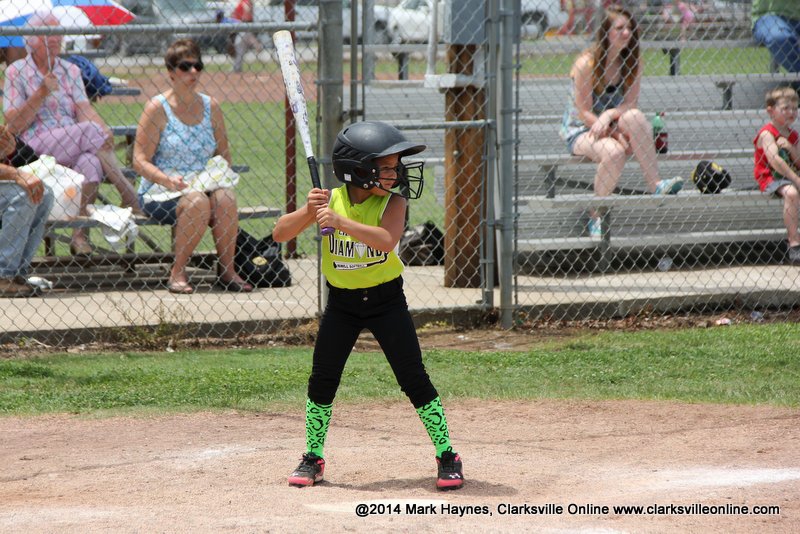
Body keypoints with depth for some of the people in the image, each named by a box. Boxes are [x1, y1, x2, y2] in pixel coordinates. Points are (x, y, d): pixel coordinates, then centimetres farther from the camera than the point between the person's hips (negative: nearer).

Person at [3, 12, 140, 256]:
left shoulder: (70, 71, 18)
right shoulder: (16, 73, 6)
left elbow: (84, 110, 2)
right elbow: (13, 126, -3)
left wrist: (105, 135, -19)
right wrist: (42, 93, -12)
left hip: (74, 149, 3)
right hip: (35, 149, -3)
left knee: (92, 161, -34)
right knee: (91, 131, -29)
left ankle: (79, 235, -31)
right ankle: (130, 197, -25)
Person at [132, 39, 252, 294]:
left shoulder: (210, 107, 11)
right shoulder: (158, 108, -3)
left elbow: (223, 155, 18)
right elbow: (140, 161, -6)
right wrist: (167, 179, -24)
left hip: (203, 186, 4)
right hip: (159, 193, -4)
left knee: (225, 197, -29)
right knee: (197, 201, -35)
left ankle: (227, 271, -17)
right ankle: (177, 272, -21)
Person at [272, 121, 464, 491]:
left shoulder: (392, 203, -14)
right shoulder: (329, 200, -8)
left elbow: (386, 240, -34)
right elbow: (280, 234, -8)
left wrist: (339, 221, -40)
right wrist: (308, 212, -26)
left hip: (386, 299, -2)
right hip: (341, 303, 2)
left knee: (414, 380, -2)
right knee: (322, 380, 4)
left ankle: (447, 456, 7)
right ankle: (313, 458, 19)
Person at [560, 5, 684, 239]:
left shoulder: (632, 62, 1)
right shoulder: (586, 64, -15)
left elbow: (630, 103, -5)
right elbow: (584, 112, -15)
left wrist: (609, 116, -26)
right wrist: (617, 134, -24)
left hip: (614, 129, 4)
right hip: (580, 130, -4)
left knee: (634, 117, -32)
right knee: (614, 152, -37)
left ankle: (656, 185, -34)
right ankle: (595, 215, -20)